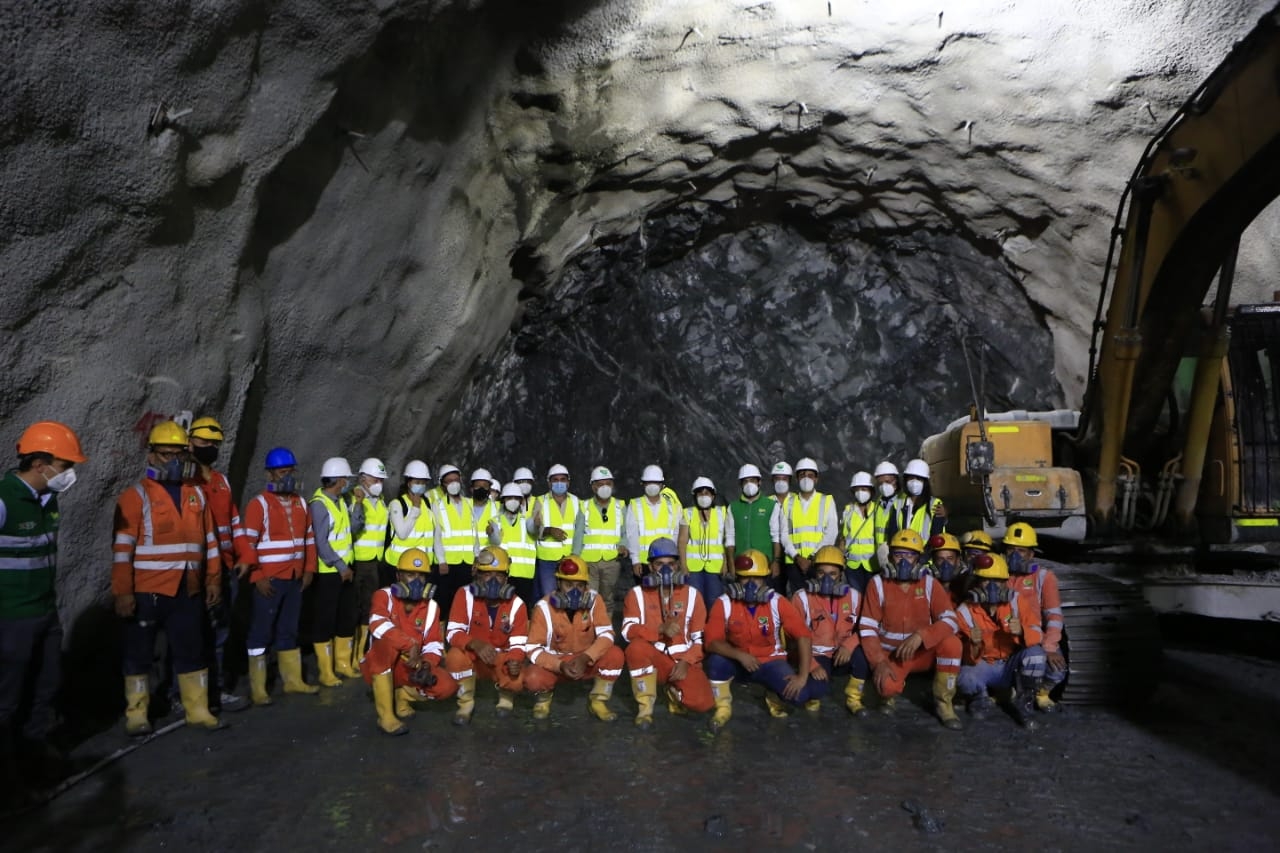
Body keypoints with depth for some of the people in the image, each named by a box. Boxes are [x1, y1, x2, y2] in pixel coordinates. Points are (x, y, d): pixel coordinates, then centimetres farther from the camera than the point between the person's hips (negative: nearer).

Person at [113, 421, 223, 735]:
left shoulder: (196, 494, 9)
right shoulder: (136, 496, -6)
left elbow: (209, 540, 13)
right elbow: (122, 549, -10)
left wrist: (213, 580, 11)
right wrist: (123, 592, -15)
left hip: (188, 591, 4)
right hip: (147, 592, -4)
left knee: (191, 649, 9)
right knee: (140, 652, 7)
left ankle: (198, 710, 18)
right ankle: (136, 714, 20)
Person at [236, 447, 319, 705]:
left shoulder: (300, 503, 12)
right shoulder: (259, 503, -8)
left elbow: (309, 539, 16)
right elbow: (248, 543, -13)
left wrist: (309, 570, 9)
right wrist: (257, 576, -17)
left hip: (294, 579, 6)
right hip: (269, 580, -6)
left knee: (289, 631, 15)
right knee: (261, 632, 0)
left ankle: (293, 680, 24)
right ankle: (257, 689, 7)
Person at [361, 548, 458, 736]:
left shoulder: (431, 607, 0)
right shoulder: (384, 596, -12)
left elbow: (435, 644, -4)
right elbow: (378, 625, -33)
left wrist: (426, 663, -26)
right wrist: (410, 645, -42)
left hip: (409, 669, 4)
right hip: (378, 667, -3)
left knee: (448, 687, -20)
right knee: (386, 641, -37)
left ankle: (402, 695, 9)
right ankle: (385, 715, -28)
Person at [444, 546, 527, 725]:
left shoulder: (516, 604, -10)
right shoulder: (465, 595, -15)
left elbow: (518, 643, -12)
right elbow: (452, 633, -22)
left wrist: (514, 661, -36)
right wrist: (475, 644, -42)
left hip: (502, 659, 0)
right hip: (472, 656, 0)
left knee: (516, 681, -30)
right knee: (455, 656, -34)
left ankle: (506, 695, 11)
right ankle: (466, 702, -5)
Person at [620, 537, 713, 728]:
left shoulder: (692, 594, 3)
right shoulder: (637, 594, 0)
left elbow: (702, 637, 1)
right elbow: (628, 631, -15)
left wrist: (686, 662, -14)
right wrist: (660, 629, -30)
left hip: (684, 661, 1)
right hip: (654, 659, -1)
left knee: (702, 703, -25)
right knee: (636, 646, -35)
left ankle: (675, 693, 13)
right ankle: (646, 705, -12)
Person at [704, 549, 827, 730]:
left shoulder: (777, 603, -16)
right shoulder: (724, 603, -16)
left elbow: (803, 636, -17)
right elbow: (711, 642, -21)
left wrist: (803, 676, -24)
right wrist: (739, 655, -36)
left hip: (770, 662, 0)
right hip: (738, 661, 0)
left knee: (799, 694, -25)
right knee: (716, 660, -33)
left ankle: (774, 697, 14)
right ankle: (723, 707, -5)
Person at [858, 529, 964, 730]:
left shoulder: (929, 583, -6)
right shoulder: (878, 583, -9)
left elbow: (950, 621, -18)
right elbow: (868, 628, -11)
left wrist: (920, 636, -34)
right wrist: (879, 661, -23)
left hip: (923, 652, 2)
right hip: (890, 654, -2)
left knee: (951, 643, -28)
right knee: (888, 686, -33)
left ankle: (943, 702, -7)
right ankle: (888, 692, 9)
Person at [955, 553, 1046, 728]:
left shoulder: (1018, 600, -11)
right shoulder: (965, 611, -13)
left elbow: (1037, 635, -15)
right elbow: (970, 659, -12)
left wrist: (1021, 631, -38)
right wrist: (974, 645, -35)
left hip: (1013, 665, 1)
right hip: (984, 666, -1)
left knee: (1035, 653, -30)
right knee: (965, 679, -33)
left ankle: (1023, 706, -6)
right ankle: (981, 700, 7)